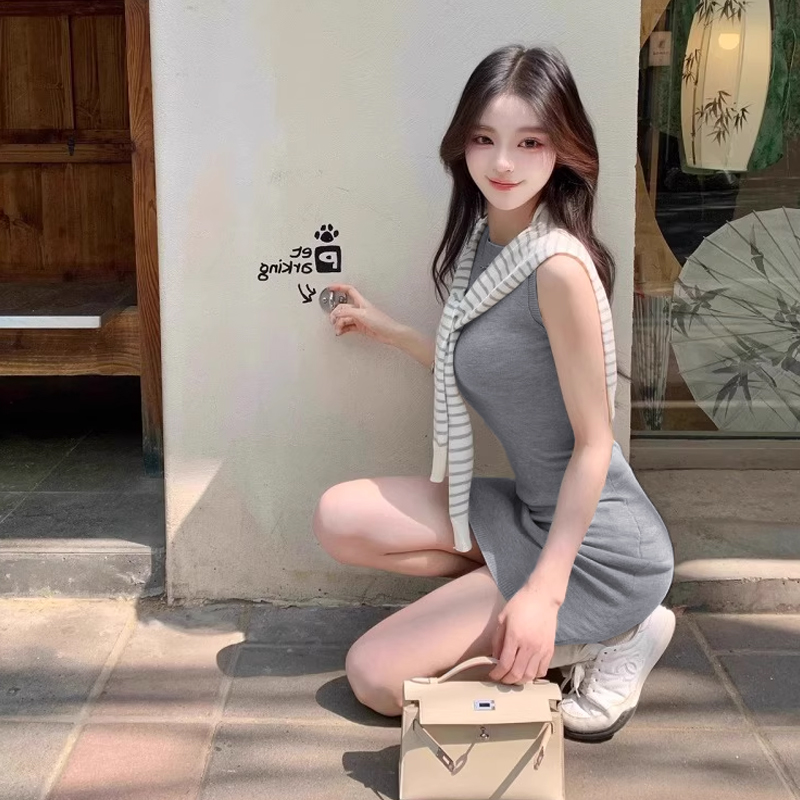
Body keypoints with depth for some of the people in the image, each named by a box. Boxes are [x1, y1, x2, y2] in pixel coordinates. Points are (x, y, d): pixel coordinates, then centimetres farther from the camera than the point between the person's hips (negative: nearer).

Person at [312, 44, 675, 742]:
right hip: (527, 511, 8)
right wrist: (387, 330, 20)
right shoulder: (483, 240, 3)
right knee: (339, 519, 2)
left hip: (594, 546, -8)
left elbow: (594, 441, -20)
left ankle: (614, 635, 2)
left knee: (375, 676, -6)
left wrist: (545, 591, -24)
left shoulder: (559, 266, -22)